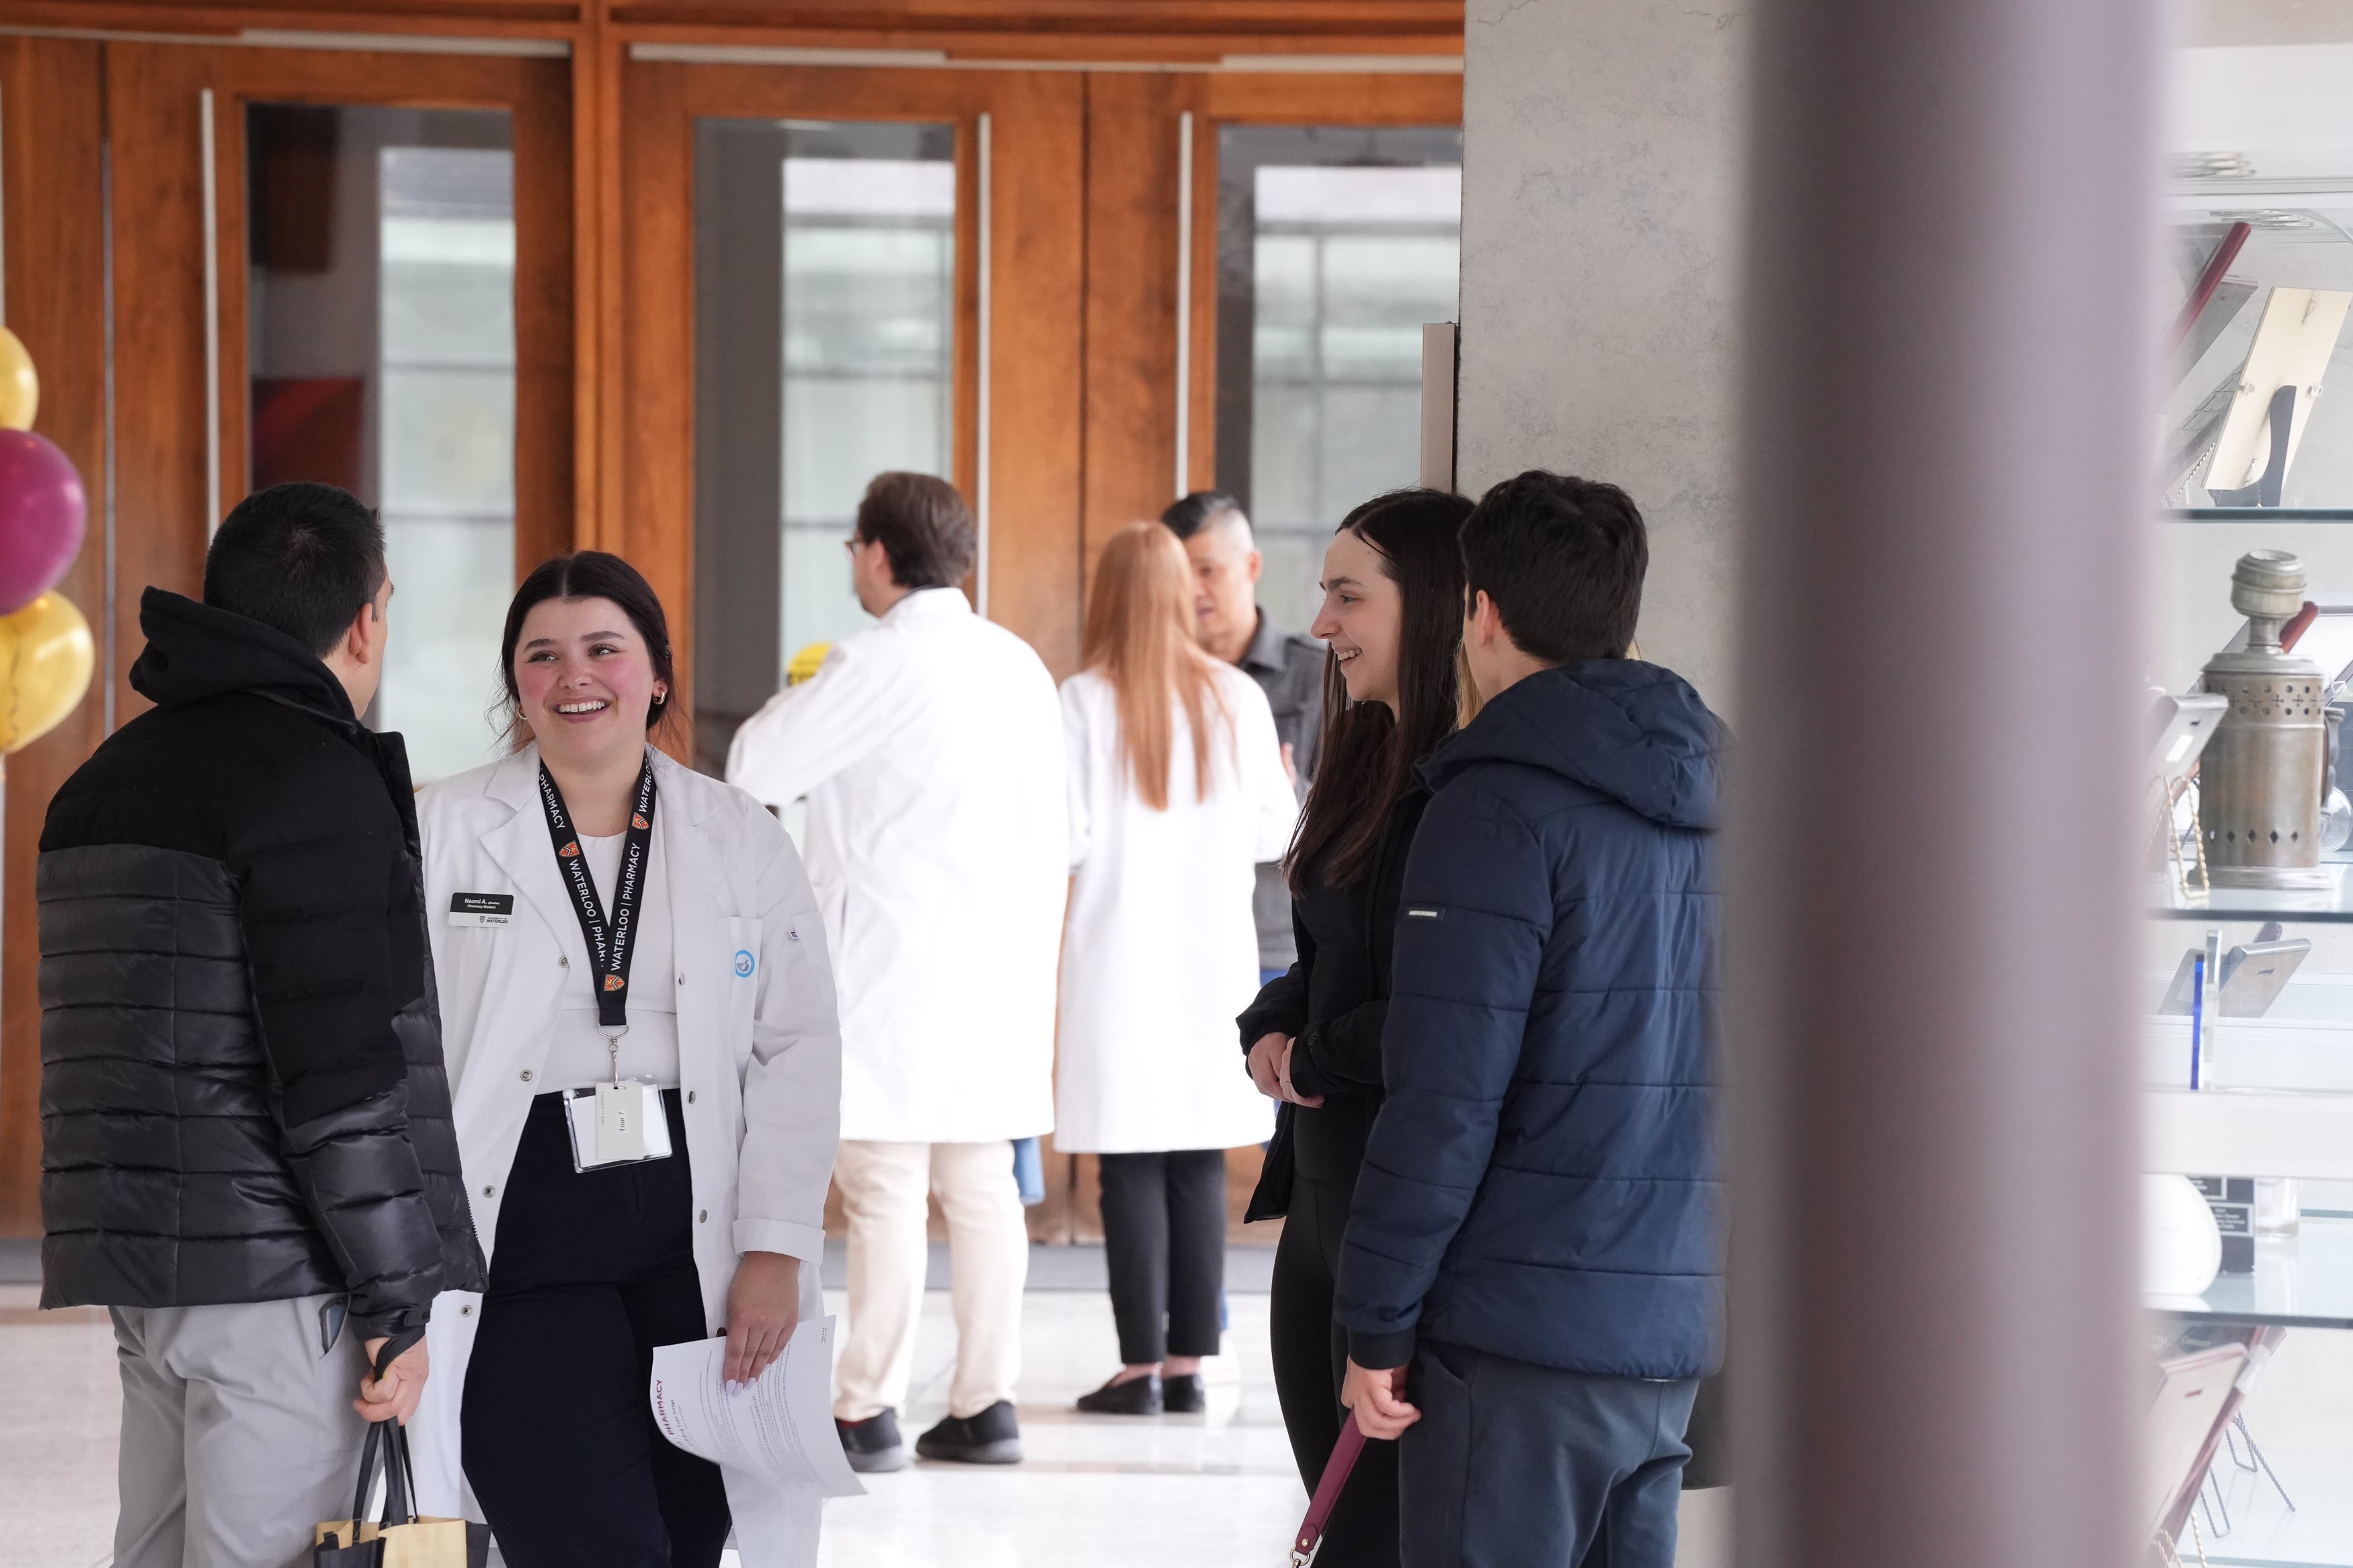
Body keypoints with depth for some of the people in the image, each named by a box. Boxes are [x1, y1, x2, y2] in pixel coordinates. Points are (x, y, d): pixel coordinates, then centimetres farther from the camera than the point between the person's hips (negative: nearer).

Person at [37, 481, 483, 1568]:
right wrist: (400, 1303, -14)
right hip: (281, 1274, -9)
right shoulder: (316, 784, -11)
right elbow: (340, 1068, -18)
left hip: (146, 1271, 9)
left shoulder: (107, 780, 18)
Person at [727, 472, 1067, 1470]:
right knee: (982, 1185, 8)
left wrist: (793, 695, 11)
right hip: (998, 964, 7)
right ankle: (986, 1400, 9)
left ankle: (867, 1409, -3)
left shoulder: (878, 666, -12)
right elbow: (1051, 836, 16)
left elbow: (754, 770, -6)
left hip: (897, 966, -7)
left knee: (884, 1190, -5)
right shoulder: (1019, 665, 11)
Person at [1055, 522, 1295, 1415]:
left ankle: (1142, 1365, 0)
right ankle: (1188, 1364, 9)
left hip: (1121, 959, -3)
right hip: (1214, 959, 3)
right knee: (1200, 1168, 8)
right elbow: (1274, 833, 5)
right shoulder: (1236, 698, 0)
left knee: (1131, 1169, 0)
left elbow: (1067, 838, -10)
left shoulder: (1087, 701, -8)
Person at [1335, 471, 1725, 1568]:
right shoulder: (1700, 798, 12)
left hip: (1524, 1334, -7)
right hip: (1674, 1331, 7)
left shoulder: (1499, 805, -11)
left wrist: (1377, 1324, -10)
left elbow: (1445, 1098, -16)